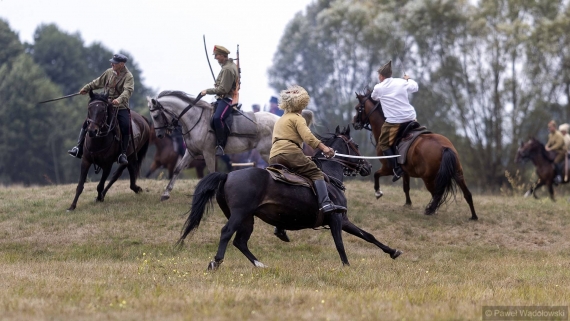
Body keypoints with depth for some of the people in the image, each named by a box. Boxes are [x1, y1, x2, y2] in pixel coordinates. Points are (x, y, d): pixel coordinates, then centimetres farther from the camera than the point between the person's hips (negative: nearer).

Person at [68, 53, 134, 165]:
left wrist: (119, 100, -45)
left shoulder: (128, 77, -10)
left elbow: (128, 91, -27)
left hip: (120, 107, -5)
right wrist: (86, 88, 30)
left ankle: (123, 154, -21)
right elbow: (98, 82, 25)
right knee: (87, 122, -4)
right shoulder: (109, 72, 9)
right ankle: (79, 149, 3)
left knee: (125, 126, -28)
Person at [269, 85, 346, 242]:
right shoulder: (297, 118, 5)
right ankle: (325, 203, -34)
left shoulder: (279, 120, 31)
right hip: (290, 152, -8)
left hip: (273, 157, 8)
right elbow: (308, 137, -9)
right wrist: (323, 148, -12)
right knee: (316, 173, -12)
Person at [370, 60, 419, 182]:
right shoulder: (402, 82, 7)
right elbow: (415, 87, 26)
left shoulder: (378, 88, 2)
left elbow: (373, 97, 23)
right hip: (410, 118, 4)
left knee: (383, 144, 9)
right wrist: (408, 79, 46)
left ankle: (397, 168, -6)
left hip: (393, 122, -4)